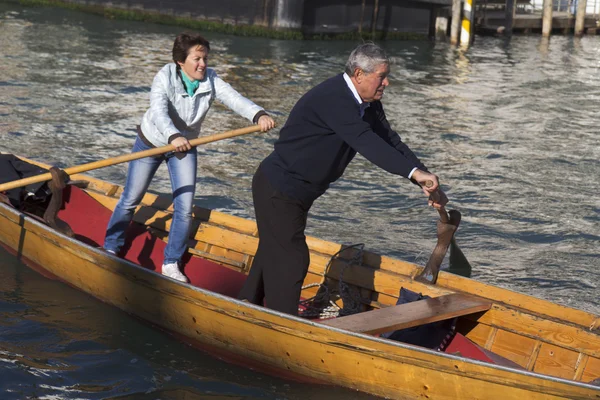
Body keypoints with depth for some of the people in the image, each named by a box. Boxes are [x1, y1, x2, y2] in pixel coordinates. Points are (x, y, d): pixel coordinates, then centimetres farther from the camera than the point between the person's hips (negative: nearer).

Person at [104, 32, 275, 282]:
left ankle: (171, 264, 12)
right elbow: (158, 111, -44)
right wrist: (173, 136, -63)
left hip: (185, 147, 3)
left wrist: (258, 114, -54)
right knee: (130, 200, 9)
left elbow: (234, 98, -35)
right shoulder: (165, 78, -28)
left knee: (184, 209, -4)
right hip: (151, 142, -3)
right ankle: (111, 249, 30)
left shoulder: (210, 81, -19)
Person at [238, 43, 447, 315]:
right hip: (278, 190, -10)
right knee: (292, 258, -5)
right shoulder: (333, 98, -29)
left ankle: (247, 306, 40)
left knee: (275, 252, 23)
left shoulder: (367, 105, 3)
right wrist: (415, 171, -43)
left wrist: (425, 181, -6)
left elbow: (390, 142, 3)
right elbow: (365, 141, -38)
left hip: (296, 191, 10)